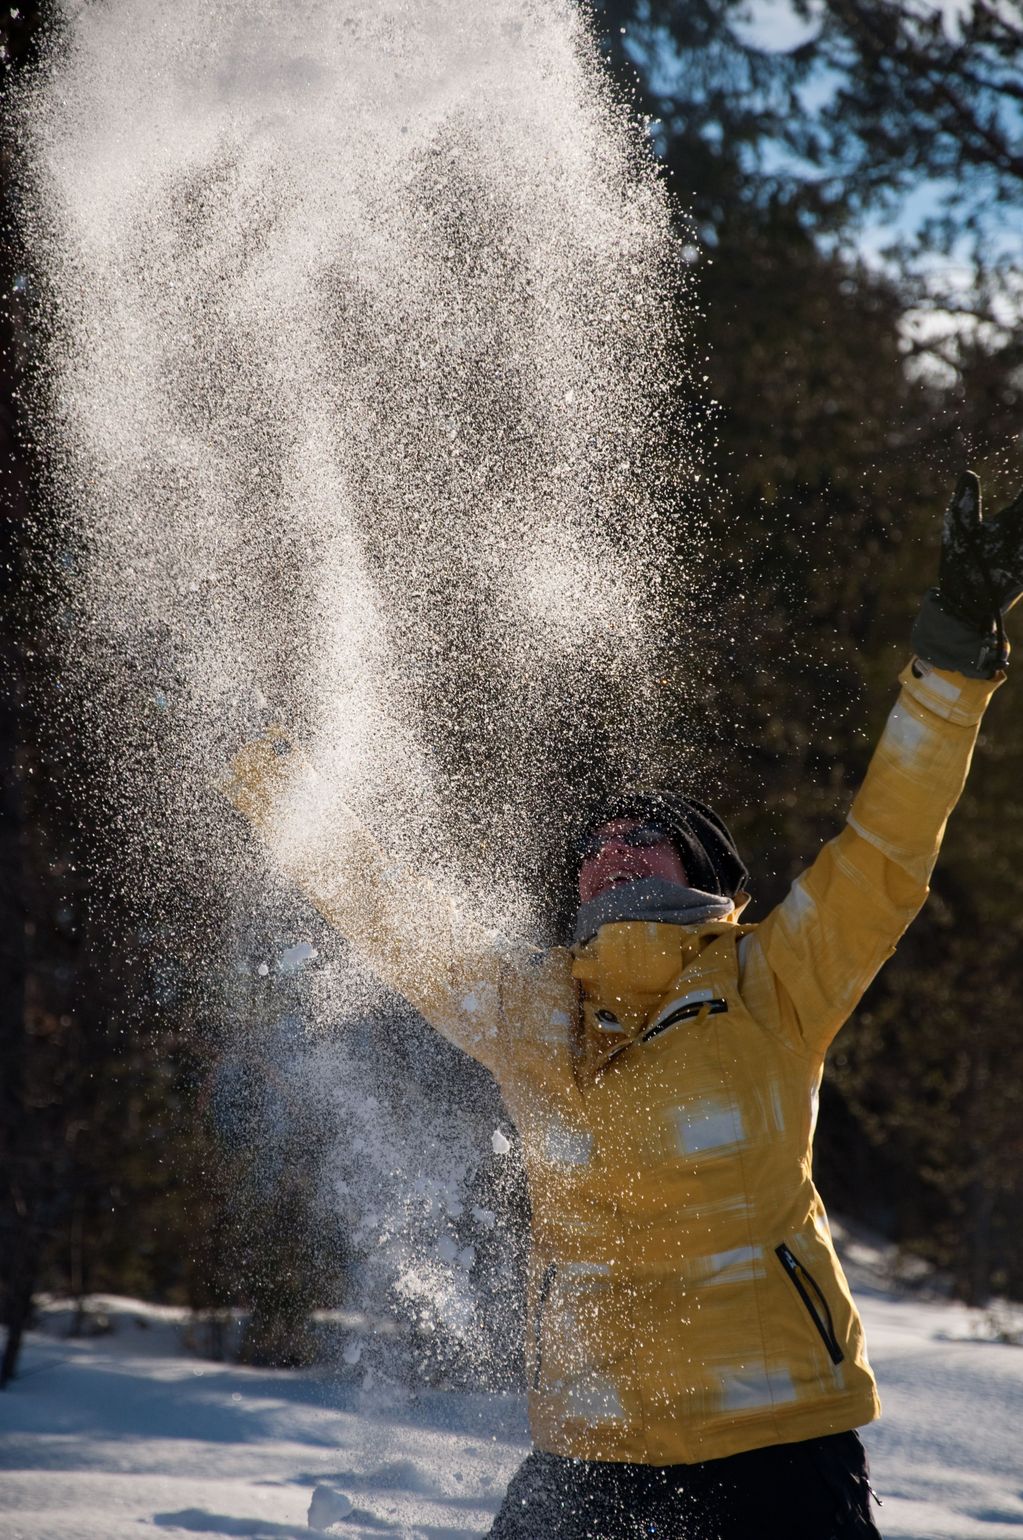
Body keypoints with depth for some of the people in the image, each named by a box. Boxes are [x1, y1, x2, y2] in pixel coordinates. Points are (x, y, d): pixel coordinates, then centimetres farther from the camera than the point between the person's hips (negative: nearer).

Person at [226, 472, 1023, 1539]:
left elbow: (886, 860, -6)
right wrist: (276, 790, 24)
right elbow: (389, 917, 18)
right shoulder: (530, 1011, 7)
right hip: (592, 1444, 3)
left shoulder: (768, 992, -1)